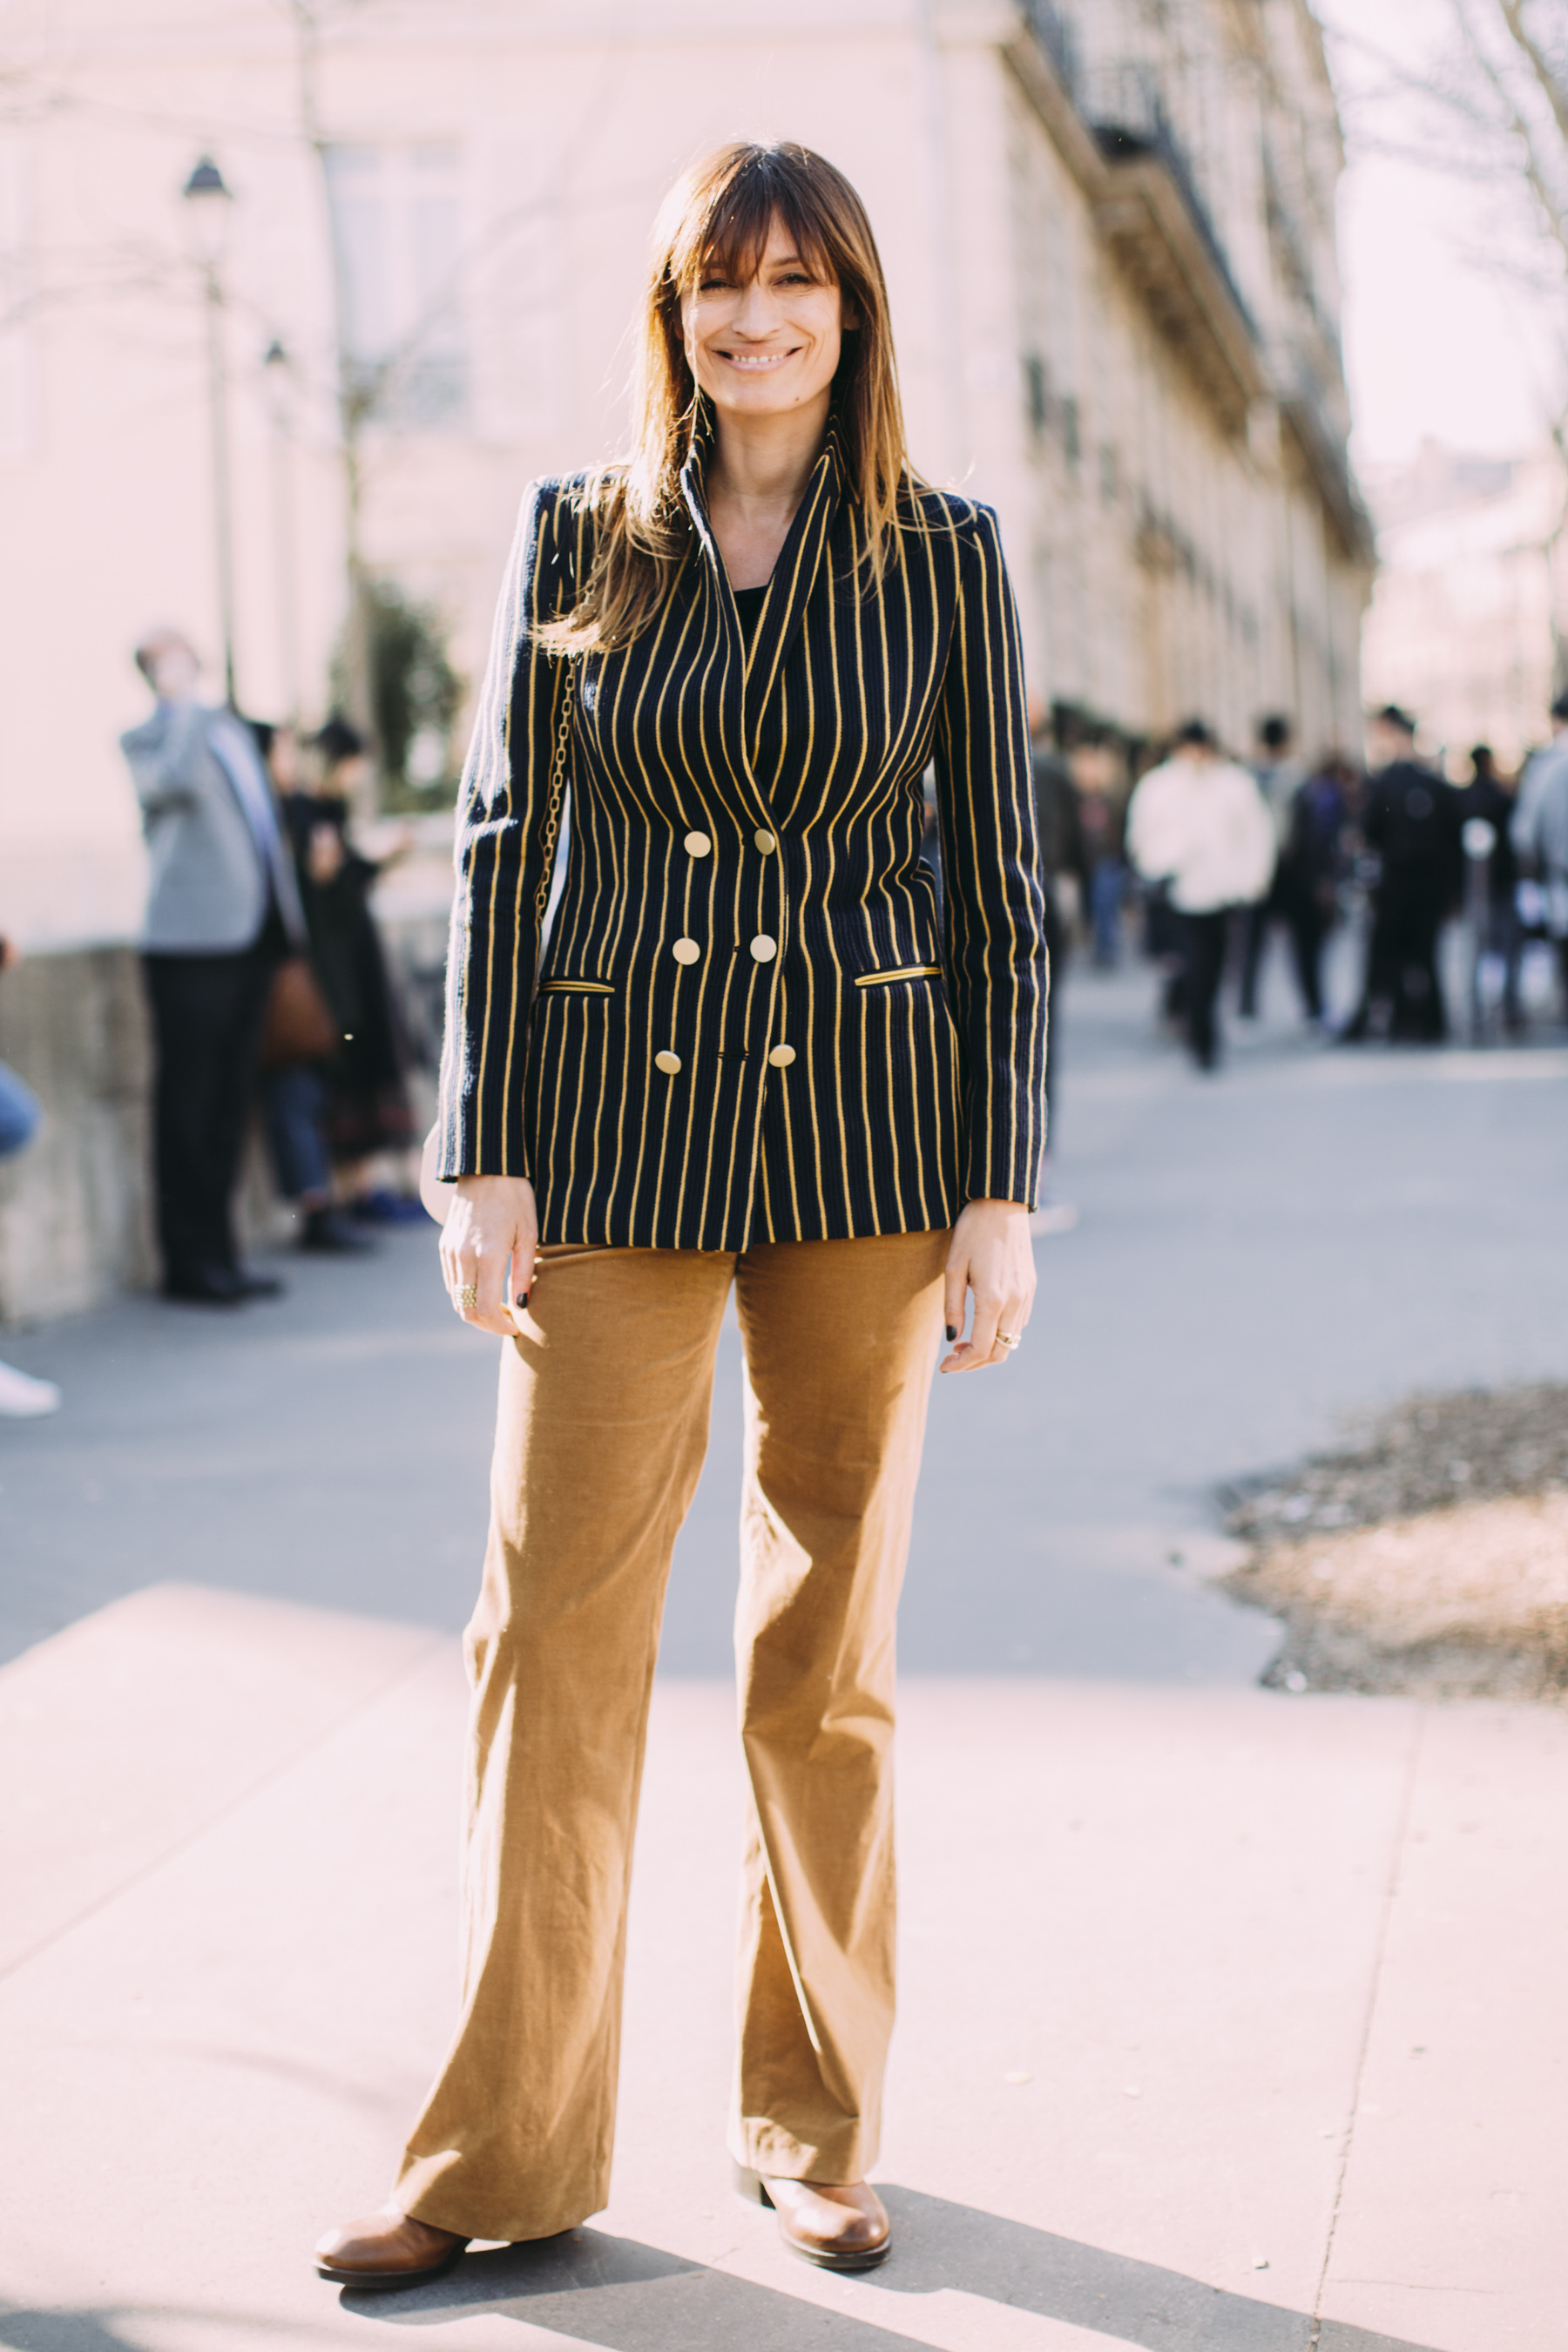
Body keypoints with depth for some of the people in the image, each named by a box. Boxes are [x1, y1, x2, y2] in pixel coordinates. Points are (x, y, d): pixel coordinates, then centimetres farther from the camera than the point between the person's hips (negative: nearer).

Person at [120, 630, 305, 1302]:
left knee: (230, 1102, 11)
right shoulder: (146, 738, -2)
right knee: (188, 1104, -4)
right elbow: (174, 781, -25)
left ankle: (217, 1255, 17)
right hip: (191, 943, -7)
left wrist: (286, 928, 20)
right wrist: (183, 705, -16)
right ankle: (190, 1261, 2)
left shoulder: (233, 730, 21)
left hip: (250, 938, 7)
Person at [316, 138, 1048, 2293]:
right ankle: (508, 2152, 12)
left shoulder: (942, 557, 2)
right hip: (618, 1128, 1)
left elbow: (999, 887, 2)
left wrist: (1003, 1193, -4)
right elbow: (503, 849, 3)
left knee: (829, 1654, 7)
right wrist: (484, 1158, -3)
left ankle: (819, 2125, 23)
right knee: (552, 1642, 0)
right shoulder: (577, 537, 4)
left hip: (865, 1129, 0)